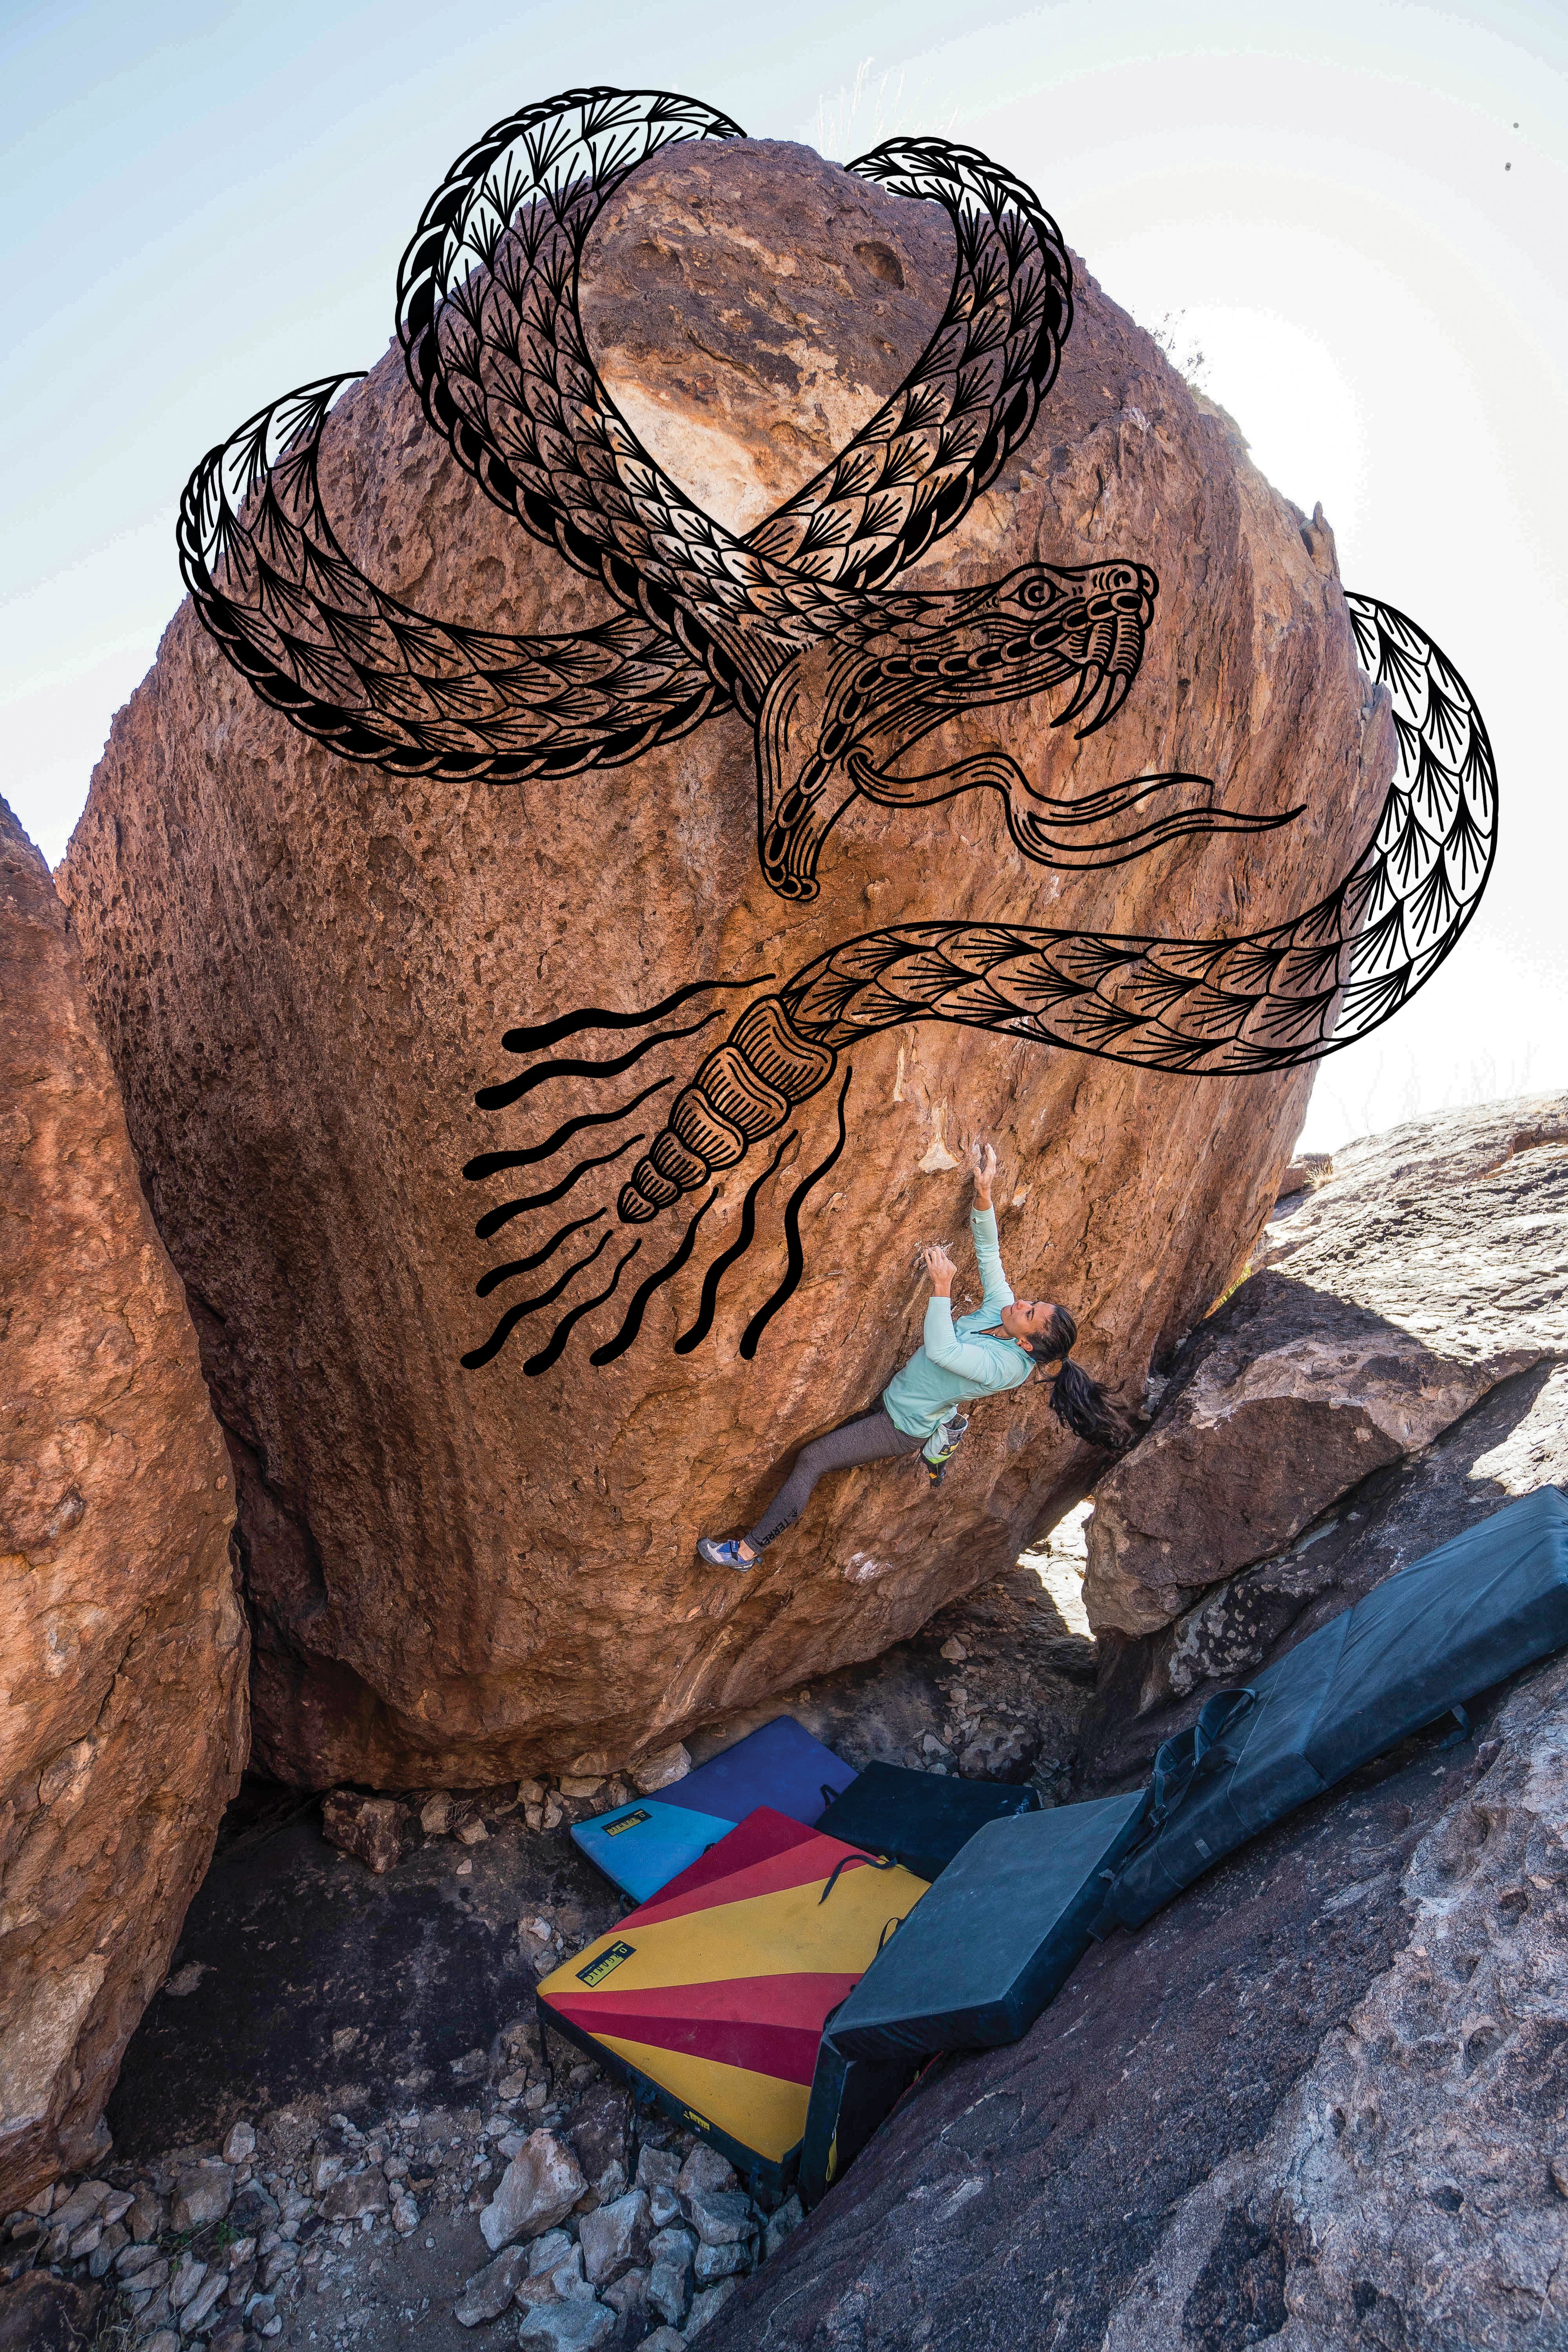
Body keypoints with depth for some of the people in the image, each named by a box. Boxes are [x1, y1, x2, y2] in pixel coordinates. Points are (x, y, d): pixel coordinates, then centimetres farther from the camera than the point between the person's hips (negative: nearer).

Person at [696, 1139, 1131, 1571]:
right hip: (896, 1398, 9)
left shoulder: (1005, 1366, -33)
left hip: (902, 1426, -9)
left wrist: (942, 1284, -37)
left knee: (809, 1460, -12)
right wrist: (983, 1193, -24)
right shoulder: (1002, 1310, -12)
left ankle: (747, 1551, -3)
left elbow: (940, 1350, -39)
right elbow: (988, 1249, -10)